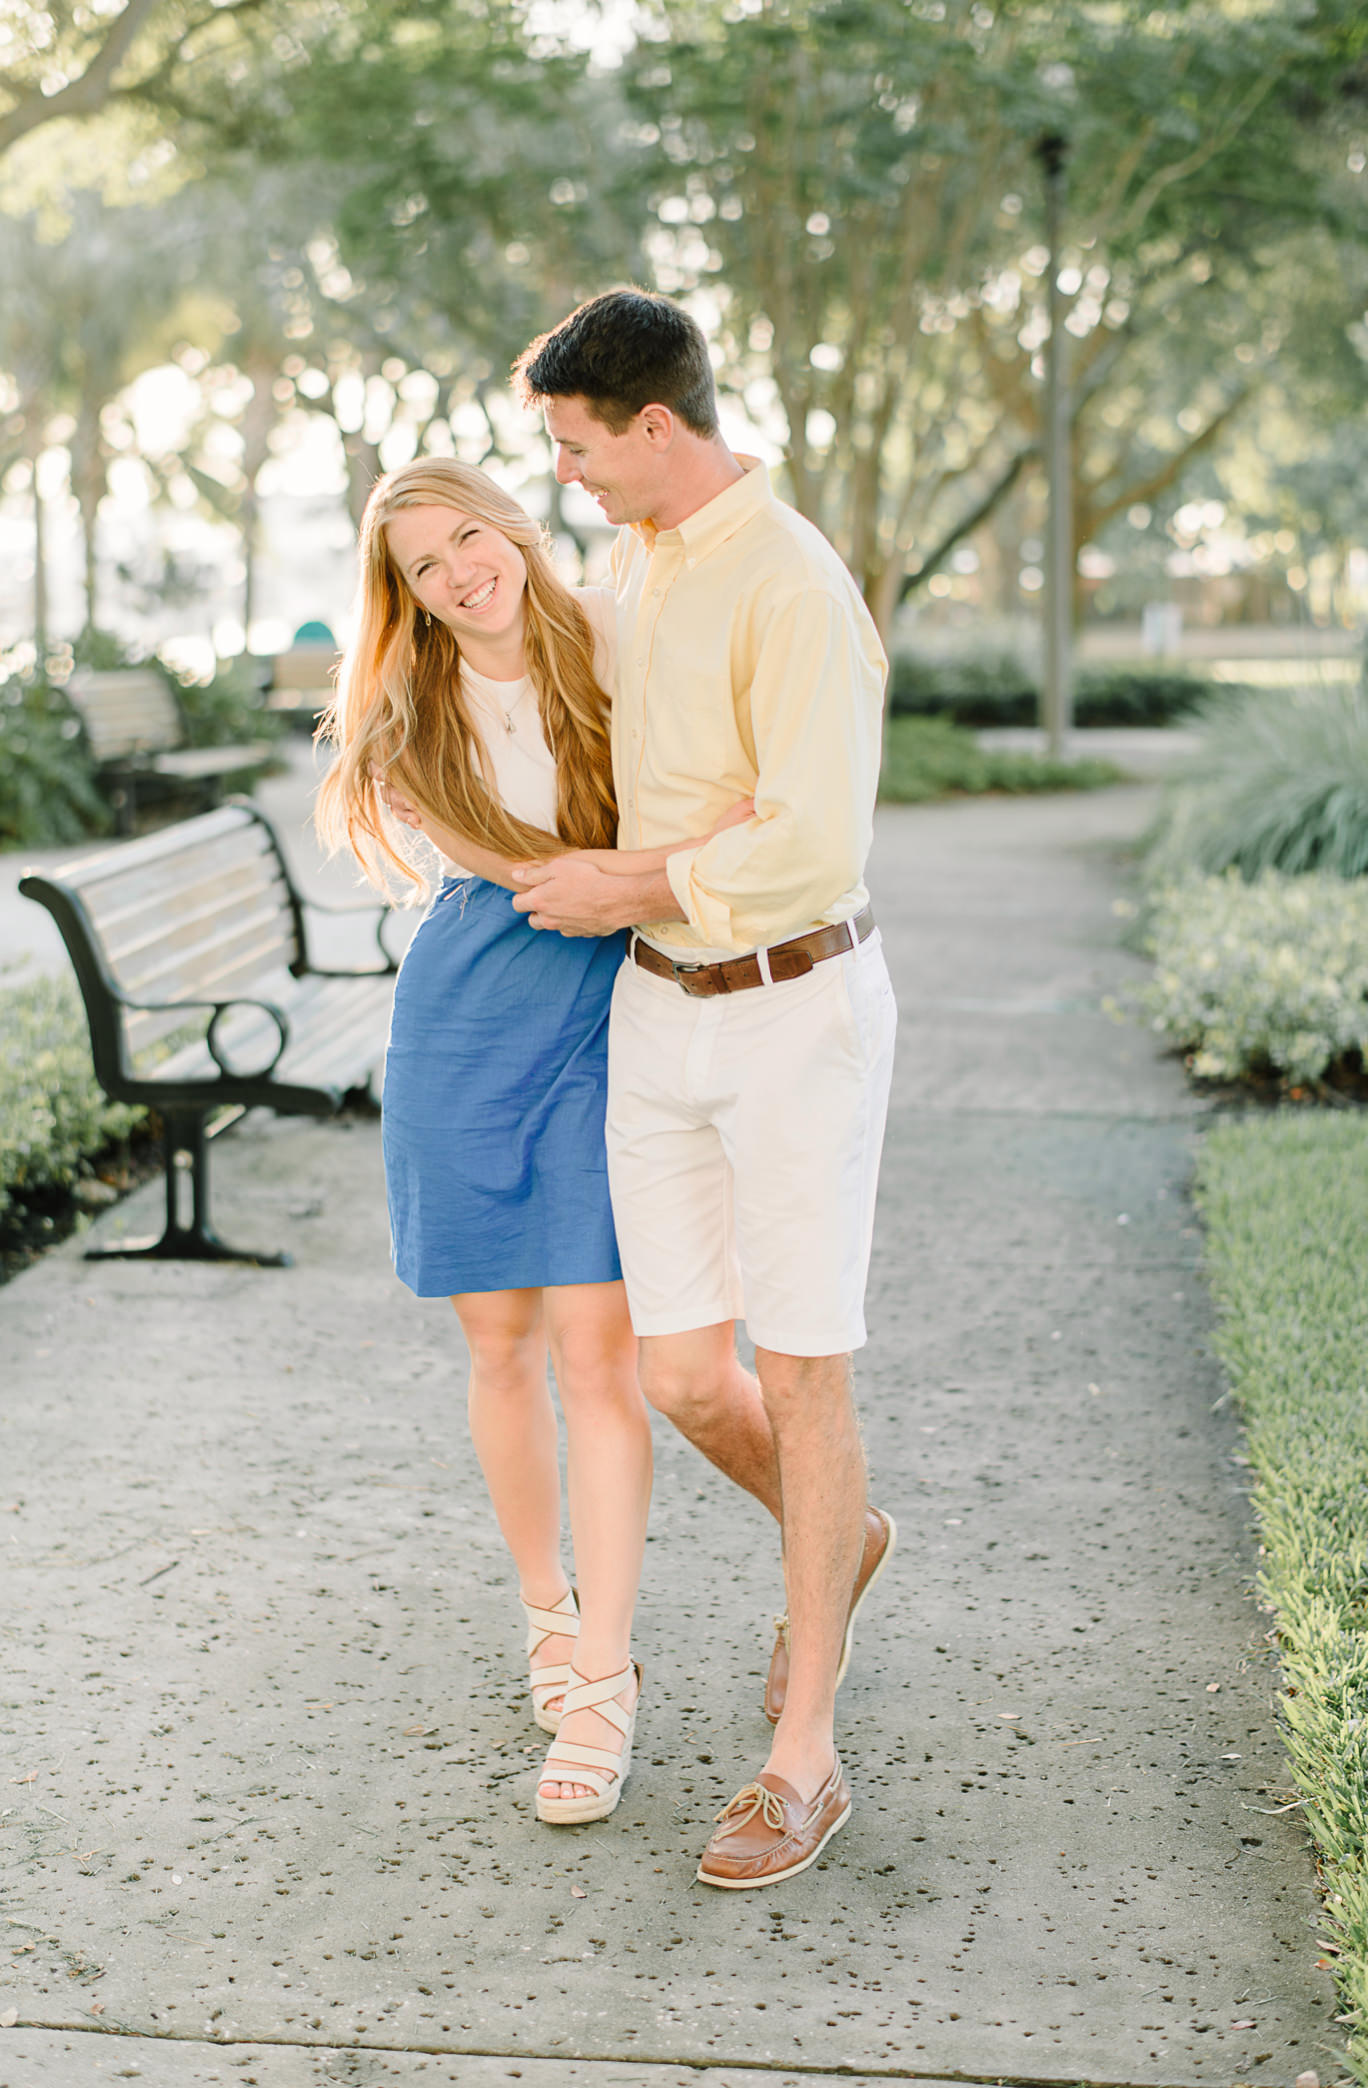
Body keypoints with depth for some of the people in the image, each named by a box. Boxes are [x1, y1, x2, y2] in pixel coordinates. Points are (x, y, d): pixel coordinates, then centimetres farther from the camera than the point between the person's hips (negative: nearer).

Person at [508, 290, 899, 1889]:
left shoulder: (799, 594, -22)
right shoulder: (644, 556, 8)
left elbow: (817, 850, -28)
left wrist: (624, 894, -15)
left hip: (801, 1016, -7)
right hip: (662, 1013, 8)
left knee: (802, 1383, -2)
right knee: (683, 1379, 6)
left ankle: (802, 1760, 10)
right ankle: (833, 1543, 40)